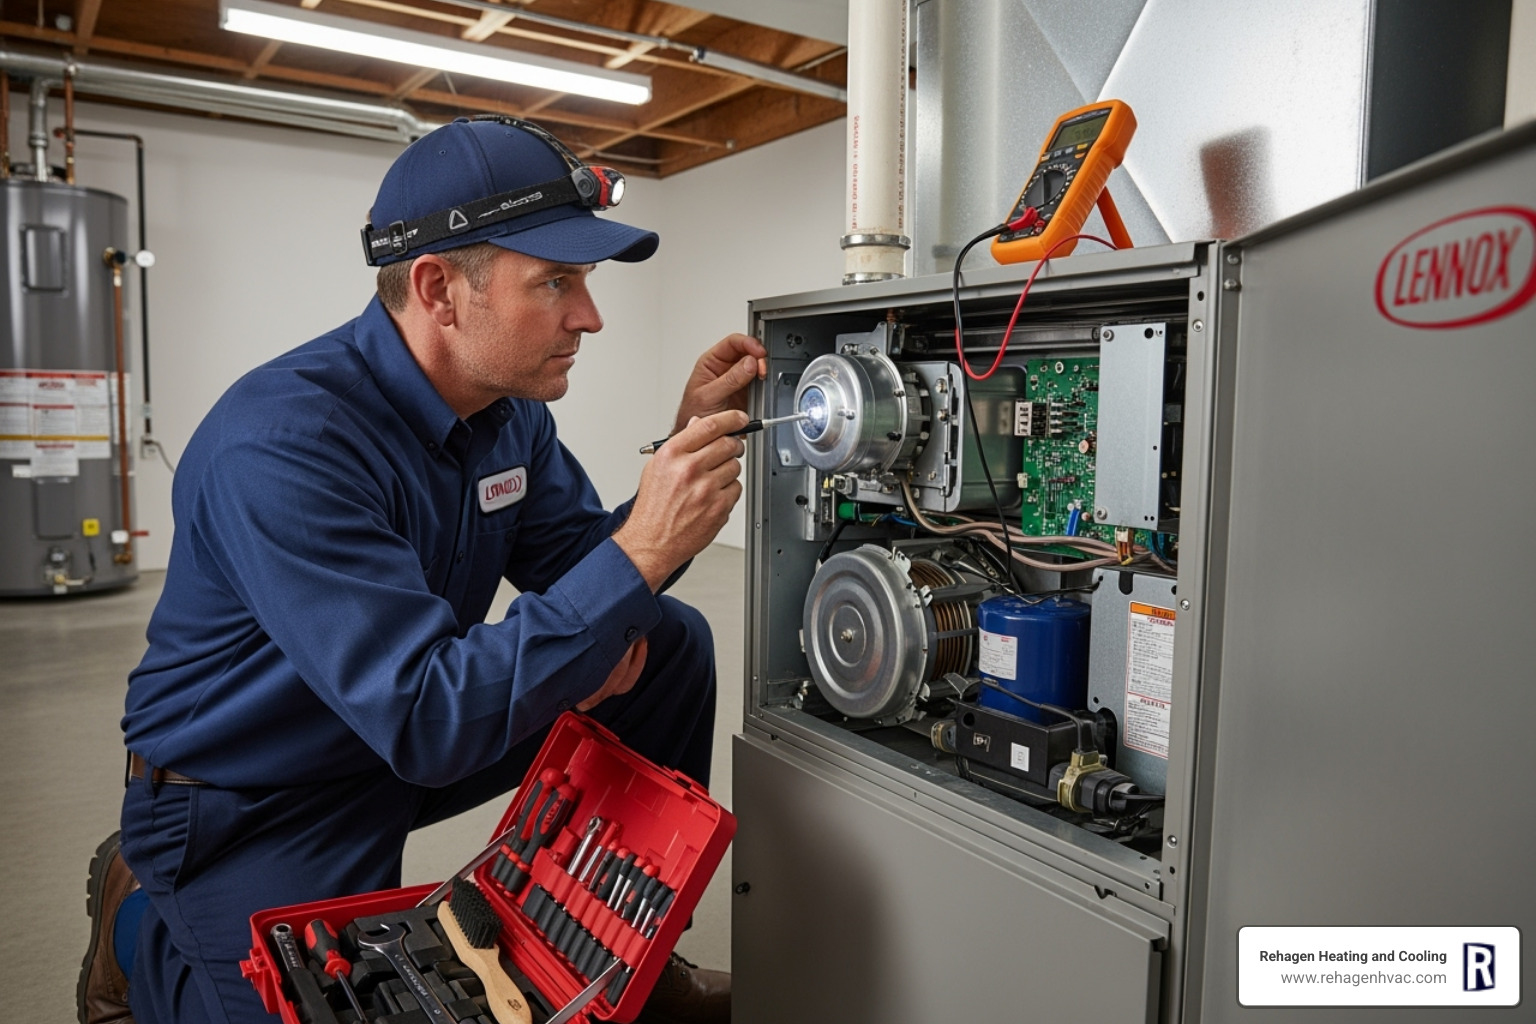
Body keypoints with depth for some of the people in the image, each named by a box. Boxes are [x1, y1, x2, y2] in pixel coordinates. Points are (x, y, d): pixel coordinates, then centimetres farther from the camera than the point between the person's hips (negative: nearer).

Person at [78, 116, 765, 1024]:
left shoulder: (511, 410, -7)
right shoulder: (280, 444, -32)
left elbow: (587, 574, -2)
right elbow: (431, 720, -36)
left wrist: (690, 443, -17)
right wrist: (641, 550, -39)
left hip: (417, 732, 7)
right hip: (248, 803, -6)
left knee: (673, 643, -2)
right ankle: (144, 925, 16)